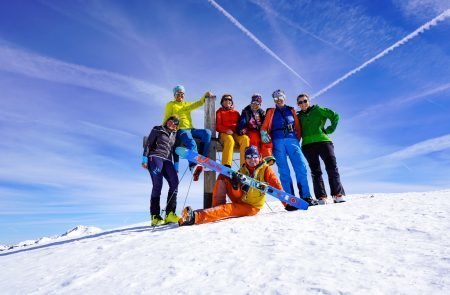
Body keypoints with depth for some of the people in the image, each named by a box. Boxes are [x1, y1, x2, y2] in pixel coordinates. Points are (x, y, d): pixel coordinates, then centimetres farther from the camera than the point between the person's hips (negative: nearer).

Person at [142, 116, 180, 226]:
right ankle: (155, 216, -14)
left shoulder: (174, 134, 23)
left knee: (174, 182, -16)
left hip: (167, 160, 4)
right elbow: (148, 144, 5)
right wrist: (145, 159, -5)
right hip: (155, 157, -4)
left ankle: (170, 214, -18)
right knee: (157, 185, -16)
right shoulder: (157, 130, 11)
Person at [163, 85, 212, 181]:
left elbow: (199, 103, 14)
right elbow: (166, 119, 8)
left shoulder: (187, 104, 29)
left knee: (207, 132, -23)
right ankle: (193, 167, -53)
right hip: (180, 130, -5)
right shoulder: (171, 104, 17)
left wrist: (205, 95, -4)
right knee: (192, 144, -35)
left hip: (191, 129, 5)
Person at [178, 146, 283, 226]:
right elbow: (237, 192, -2)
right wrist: (235, 185, -25)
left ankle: (196, 217, -49)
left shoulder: (265, 169, -7)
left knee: (227, 209, -34)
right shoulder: (242, 170, 6)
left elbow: (277, 186, -9)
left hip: (251, 207, -6)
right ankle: (217, 208, -17)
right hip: (240, 199, 6)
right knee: (222, 178, -7)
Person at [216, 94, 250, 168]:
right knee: (230, 140, -38)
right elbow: (218, 126, 6)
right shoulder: (219, 112, 18)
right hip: (224, 133, -3)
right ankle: (226, 165, -42)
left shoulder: (236, 112, 27)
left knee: (245, 138, -30)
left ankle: (244, 164, -34)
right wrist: (226, 130, -15)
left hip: (236, 133, 3)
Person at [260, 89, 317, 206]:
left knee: (301, 166, -14)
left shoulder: (291, 110, 24)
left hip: (292, 140, 1)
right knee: (284, 171, -6)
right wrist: (263, 133, -11)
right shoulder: (271, 111, 21)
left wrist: (298, 138, 4)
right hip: (277, 141, -1)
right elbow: (264, 126, 9)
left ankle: (305, 196, -11)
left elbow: (297, 126, 18)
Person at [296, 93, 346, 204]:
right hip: (307, 145, 2)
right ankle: (321, 197, -1)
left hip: (323, 141, -2)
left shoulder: (318, 110, 12)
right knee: (315, 171, 0)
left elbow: (335, 116, 10)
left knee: (332, 167, -8)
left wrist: (329, 130, 2)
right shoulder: (298, 117, 18)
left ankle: (338, 194, -3)